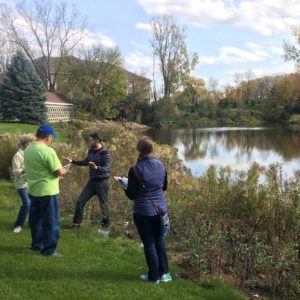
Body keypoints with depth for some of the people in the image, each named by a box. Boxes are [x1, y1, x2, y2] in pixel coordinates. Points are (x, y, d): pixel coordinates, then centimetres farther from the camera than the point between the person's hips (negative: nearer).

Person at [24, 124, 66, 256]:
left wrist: (55, 174, 14)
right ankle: (49, 250, 8)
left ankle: (36, 244, 30)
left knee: (35, 219, 18)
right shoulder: (48, 151, -21)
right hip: (48, 192, -8)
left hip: (33, 191, 8)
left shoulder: (28, 149, 5)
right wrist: (63, 171, 3)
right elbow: (60, 172, -20)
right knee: (50, 222, 2)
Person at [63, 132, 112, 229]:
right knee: (80, 201, 4)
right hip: (92, 181, 7)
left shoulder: (105, 153, -17)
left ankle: (105, 225, 26)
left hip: (102, 182, -7)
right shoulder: (90, 151, 5)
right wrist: (72, 161, 18)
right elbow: (86, 162, 23)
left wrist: (96, 167, -43)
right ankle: (76, 223, 15)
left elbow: (107, 168, -26)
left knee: (103, 205, 6)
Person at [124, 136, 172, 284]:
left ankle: (154, 276, 19)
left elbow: (131, 195, -11)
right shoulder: (160, 165, -2)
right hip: (160, 209, 4)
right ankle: (164, 272, 25)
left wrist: (125, 185, 8)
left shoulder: (135, 170, -17)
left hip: (143, 212, -4)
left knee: (149, 243, 8)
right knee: (159, 240, 19)